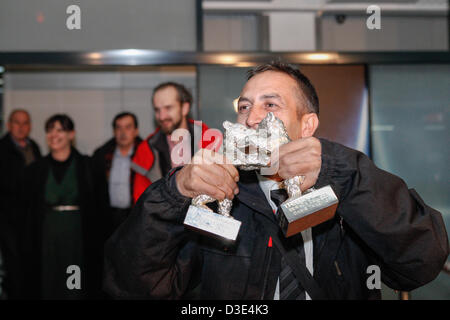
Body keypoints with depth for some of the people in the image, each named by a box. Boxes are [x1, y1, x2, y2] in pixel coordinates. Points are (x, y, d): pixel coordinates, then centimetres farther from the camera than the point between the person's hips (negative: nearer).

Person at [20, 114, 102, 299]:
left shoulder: (86, 165, 1)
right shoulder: (35, 170, 8)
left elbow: (96, 207, -1)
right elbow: (28, 213, 10)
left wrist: (94, 241, -7)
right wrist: (28, 248, 5)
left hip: (77, 237, -2)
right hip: (48, 238, 2)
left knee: (76, 289, 1)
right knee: (49, 286, 5)